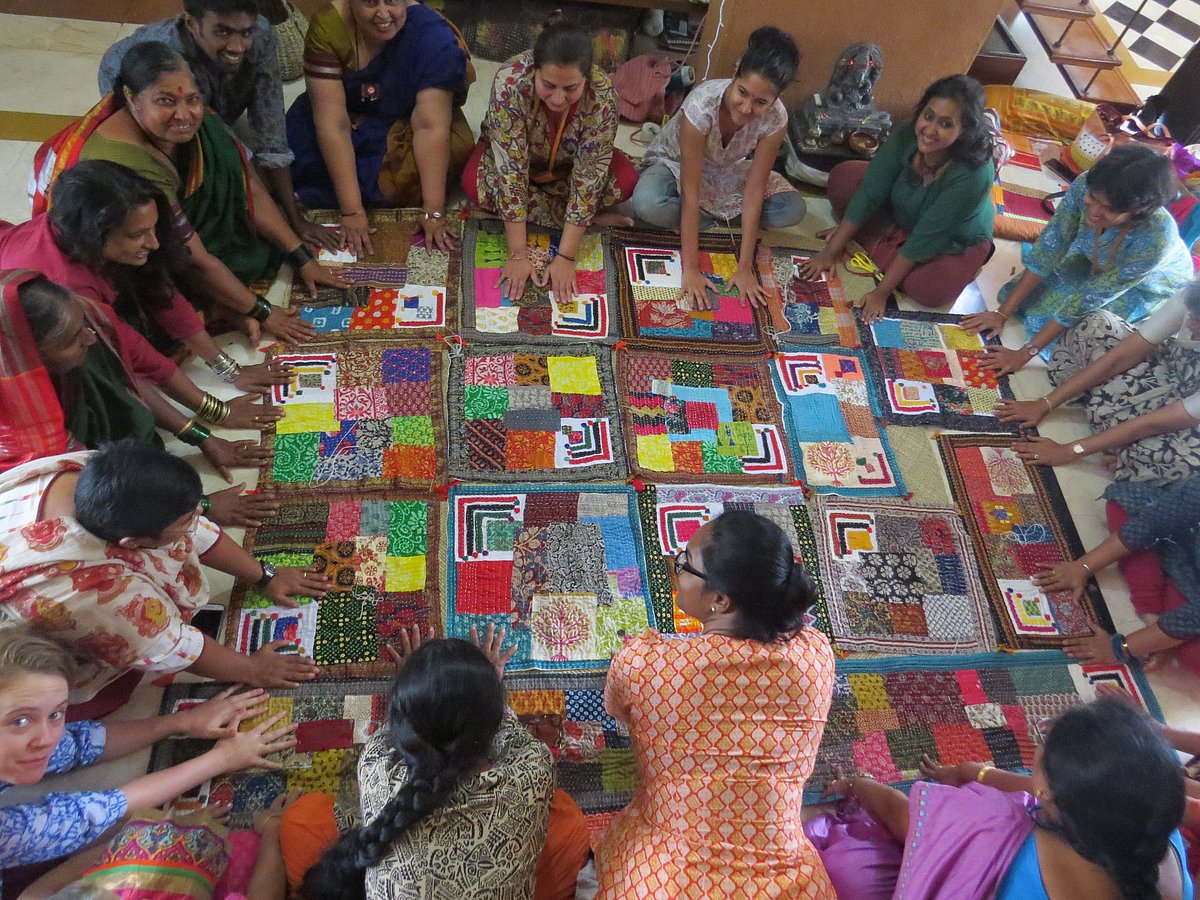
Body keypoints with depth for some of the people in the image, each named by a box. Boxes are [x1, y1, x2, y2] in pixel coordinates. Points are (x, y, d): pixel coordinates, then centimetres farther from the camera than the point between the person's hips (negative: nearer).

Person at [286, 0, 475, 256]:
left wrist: (433, 213, -38)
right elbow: (332, 122, -29)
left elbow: (431, 126, -32)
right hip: (352, 116, 1)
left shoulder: (432, 35, -28)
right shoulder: (328, 25, -25)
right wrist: (352, 211, -35)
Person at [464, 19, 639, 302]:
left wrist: (565, 258, -36)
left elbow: (588, 178, -32)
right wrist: (518, 255, -38)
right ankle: (587, 214, -15)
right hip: (512, 154, 1)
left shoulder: (603, 95, -34)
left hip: (570, 162, 0)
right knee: (475, 185, -31)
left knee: (625, 180, -27)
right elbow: (511, 172, -37)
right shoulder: (510, 82, -38)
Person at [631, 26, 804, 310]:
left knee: (793, 209, -19)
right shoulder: (702, 105, -38)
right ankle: (724, 218, -9)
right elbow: (690, 193, -37)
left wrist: (745, 268, -29)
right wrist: (690, 269, -38)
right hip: (675, 164, -2)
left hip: (727, 172, 2)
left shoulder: (775, 118, -28)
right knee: (647, 204, -36)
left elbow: (754, 191, -25)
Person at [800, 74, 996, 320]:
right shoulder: (907, 137, -26)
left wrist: (882, 291, -31)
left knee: (932, 290, -34)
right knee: (843, 176, -14)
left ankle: (875, 246, -10)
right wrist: (830, 251, -23)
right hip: (902, 217, 4)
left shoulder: (974, 174, -37)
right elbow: (869, 193, -21)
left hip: (956, 240, -3)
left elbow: (925, 238, -34)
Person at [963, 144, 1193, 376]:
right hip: (1098, 263, 4)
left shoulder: (1156, 237, -41)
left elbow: (1088, 300, -35)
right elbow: (1048, 250, -23)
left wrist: (1025, 353, -34)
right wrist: (1002, 314, -24)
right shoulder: (1085, 184, -33)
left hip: (1155, 285, -3)